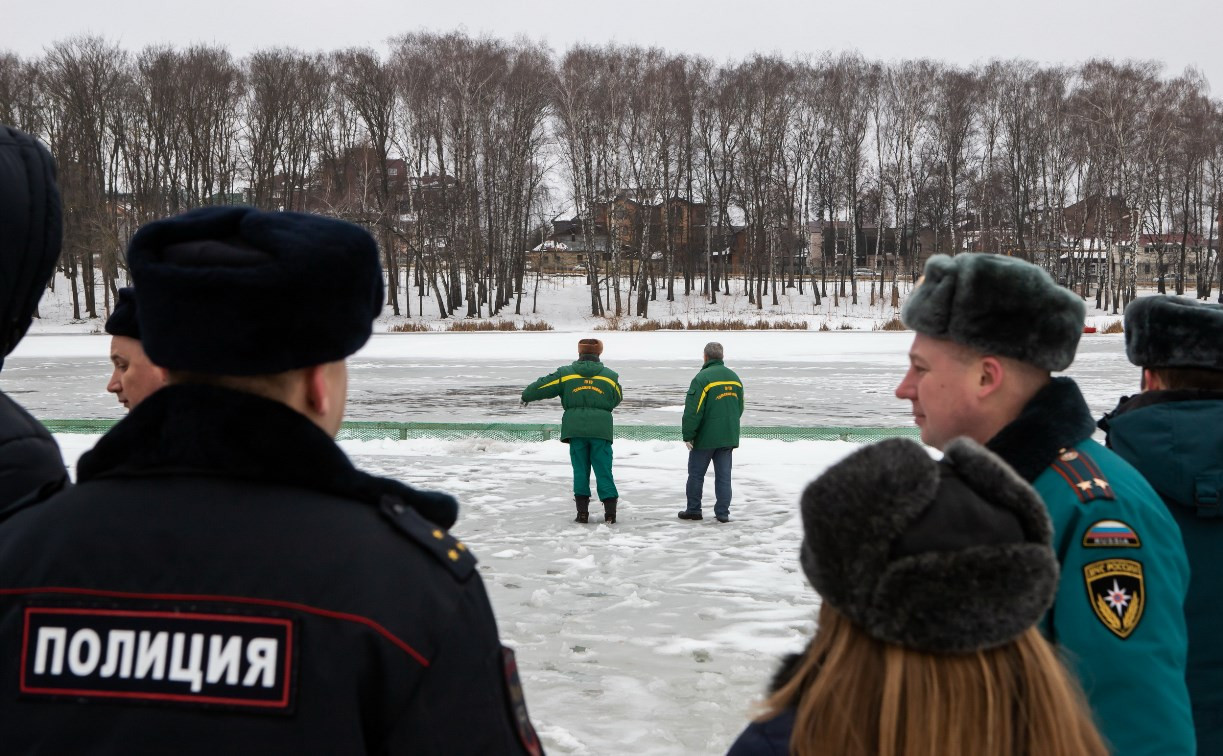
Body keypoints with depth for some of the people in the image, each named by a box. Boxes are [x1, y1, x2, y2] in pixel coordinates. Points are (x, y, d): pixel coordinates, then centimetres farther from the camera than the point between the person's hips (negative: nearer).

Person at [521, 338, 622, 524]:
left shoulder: (565, 374, 4)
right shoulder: (610, 376, 6)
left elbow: (542, 386, 10)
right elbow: (617, 399, 19)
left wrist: (526, 396, 28)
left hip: (575, 428, 0)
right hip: (601, 429, 0)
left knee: (580, 469, 7)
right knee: (603, 469, 3)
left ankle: (582, 512, 4)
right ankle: (610, 511, -2)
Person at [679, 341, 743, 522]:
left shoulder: (702, 378, -14)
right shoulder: (734, 377, 8)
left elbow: (693, 410, -16)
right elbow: (739, 407, 17)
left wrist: (688, 435, -10)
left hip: (705, 437, -6)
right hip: (728, 437, 6)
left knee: (696, 473, 8)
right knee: (723, 475, 7)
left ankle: (693, 510, 14)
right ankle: (723, 512, 6)